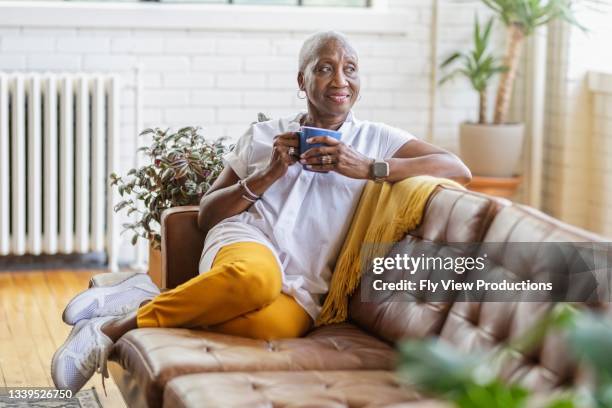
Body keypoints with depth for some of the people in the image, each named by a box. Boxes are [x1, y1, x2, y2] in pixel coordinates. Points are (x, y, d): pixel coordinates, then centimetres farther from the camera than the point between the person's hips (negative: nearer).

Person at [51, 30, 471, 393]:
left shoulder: (378, 140, 13)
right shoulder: (264, 135, 15)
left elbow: (459, 169, -2)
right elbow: (206, 215, 14)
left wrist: (366, 167, -11)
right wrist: (268, 175, -3)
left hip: (302, 288, 0)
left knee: (276, 324, -41)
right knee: (256, 277, -42)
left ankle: (143, 305, -24)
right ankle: (117, 328, -26)